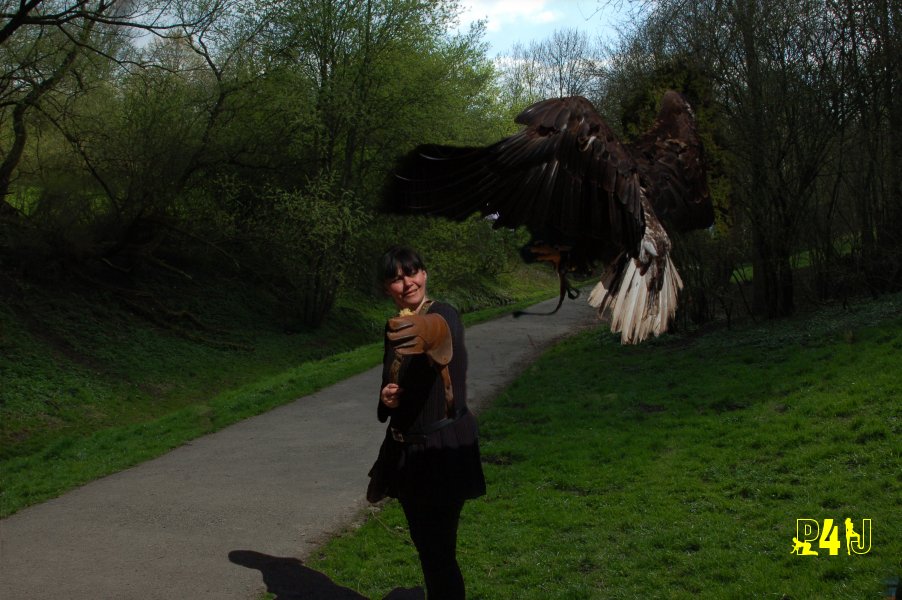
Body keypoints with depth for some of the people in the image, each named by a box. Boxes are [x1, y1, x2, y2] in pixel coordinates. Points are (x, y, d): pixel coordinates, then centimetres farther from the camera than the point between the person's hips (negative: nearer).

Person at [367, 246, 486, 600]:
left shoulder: (444, 315, -16)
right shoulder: (395, 326, 6)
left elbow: (446, 335, -42)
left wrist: (431, 335, -66)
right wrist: (386, 399, -8)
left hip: (443, 448, -7)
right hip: (405, 449, 7)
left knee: (440, 550, -4)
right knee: (424, 544, 18)